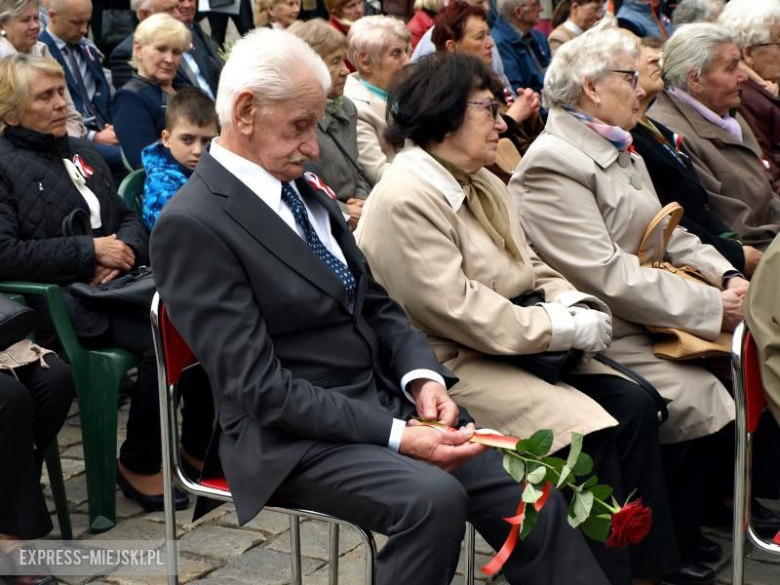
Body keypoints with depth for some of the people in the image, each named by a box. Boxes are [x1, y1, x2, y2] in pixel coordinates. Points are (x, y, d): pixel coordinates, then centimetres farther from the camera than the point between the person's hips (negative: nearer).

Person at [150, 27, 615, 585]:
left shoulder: (303, 190, 10)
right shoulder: (192, 224, -15)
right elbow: (260, 387, -19)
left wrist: (423, 376, -6)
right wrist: (395, 434, -23)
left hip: (384, 399, 7)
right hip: (295, 436, -7)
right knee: (433, 497, -31)